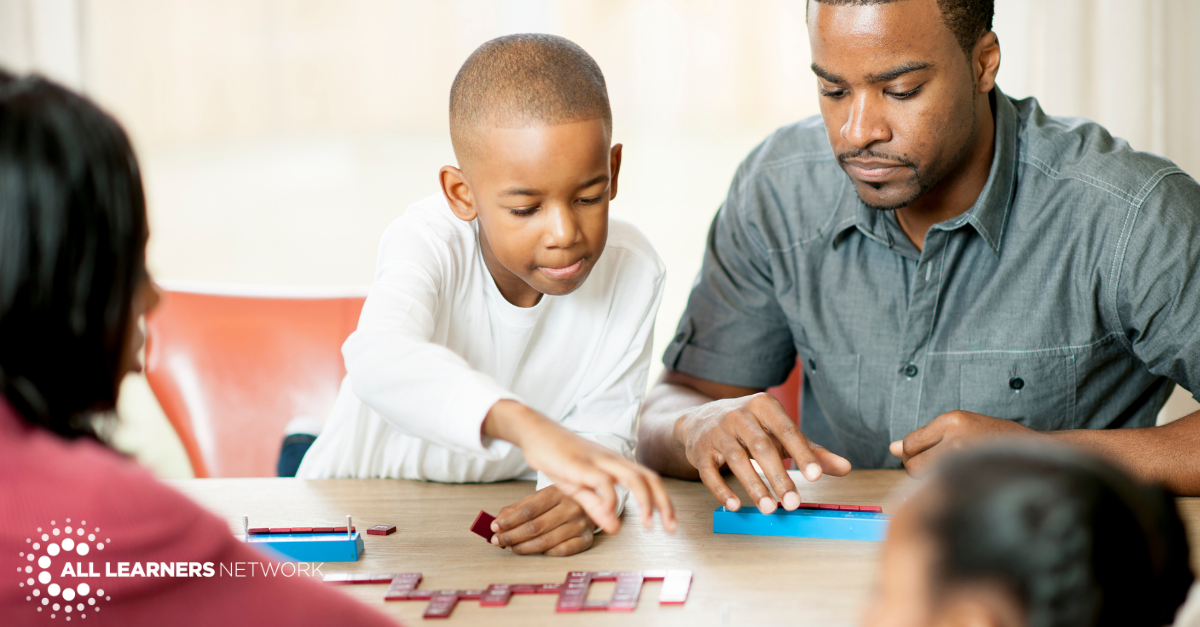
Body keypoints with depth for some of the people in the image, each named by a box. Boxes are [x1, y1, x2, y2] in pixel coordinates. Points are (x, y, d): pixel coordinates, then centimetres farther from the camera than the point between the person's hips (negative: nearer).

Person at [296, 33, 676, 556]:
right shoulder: (431, 241, -25)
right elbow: (379, 361, -45)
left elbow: (603, 429, -12)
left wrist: (575, 493, -36)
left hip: (507, 520, 2)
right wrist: (526, 425, -61)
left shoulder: (632, 273, -14)